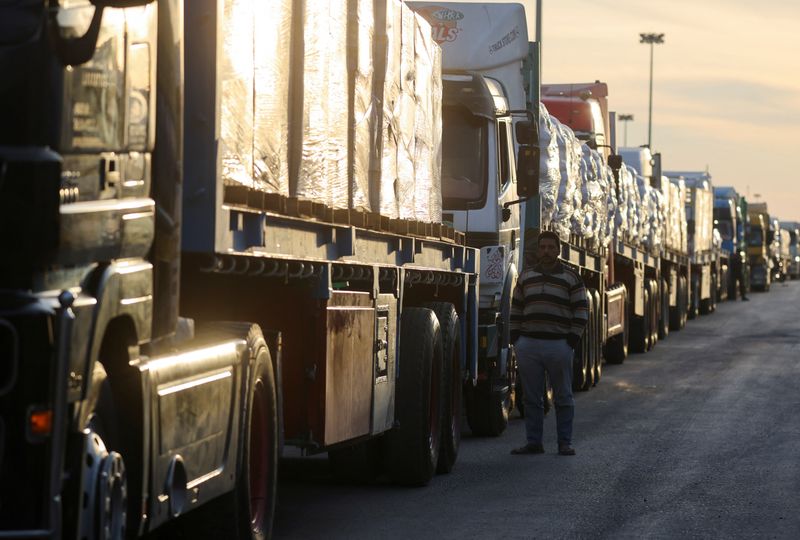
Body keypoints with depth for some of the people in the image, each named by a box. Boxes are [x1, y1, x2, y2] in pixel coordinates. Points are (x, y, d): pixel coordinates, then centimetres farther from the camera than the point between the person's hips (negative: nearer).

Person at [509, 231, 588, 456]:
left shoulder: (571, 278, 4)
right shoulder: (526, 276, 14)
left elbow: (581, 311, 3)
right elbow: (516, 308, 18)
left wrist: (573, 339, -5)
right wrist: (515, 336, 8)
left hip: (559, 345, -3)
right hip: (528, 343, 3)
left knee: (563, 397, 2)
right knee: (531, 397, 5)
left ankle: (565, 443, 8)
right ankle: (533, 442, 11)